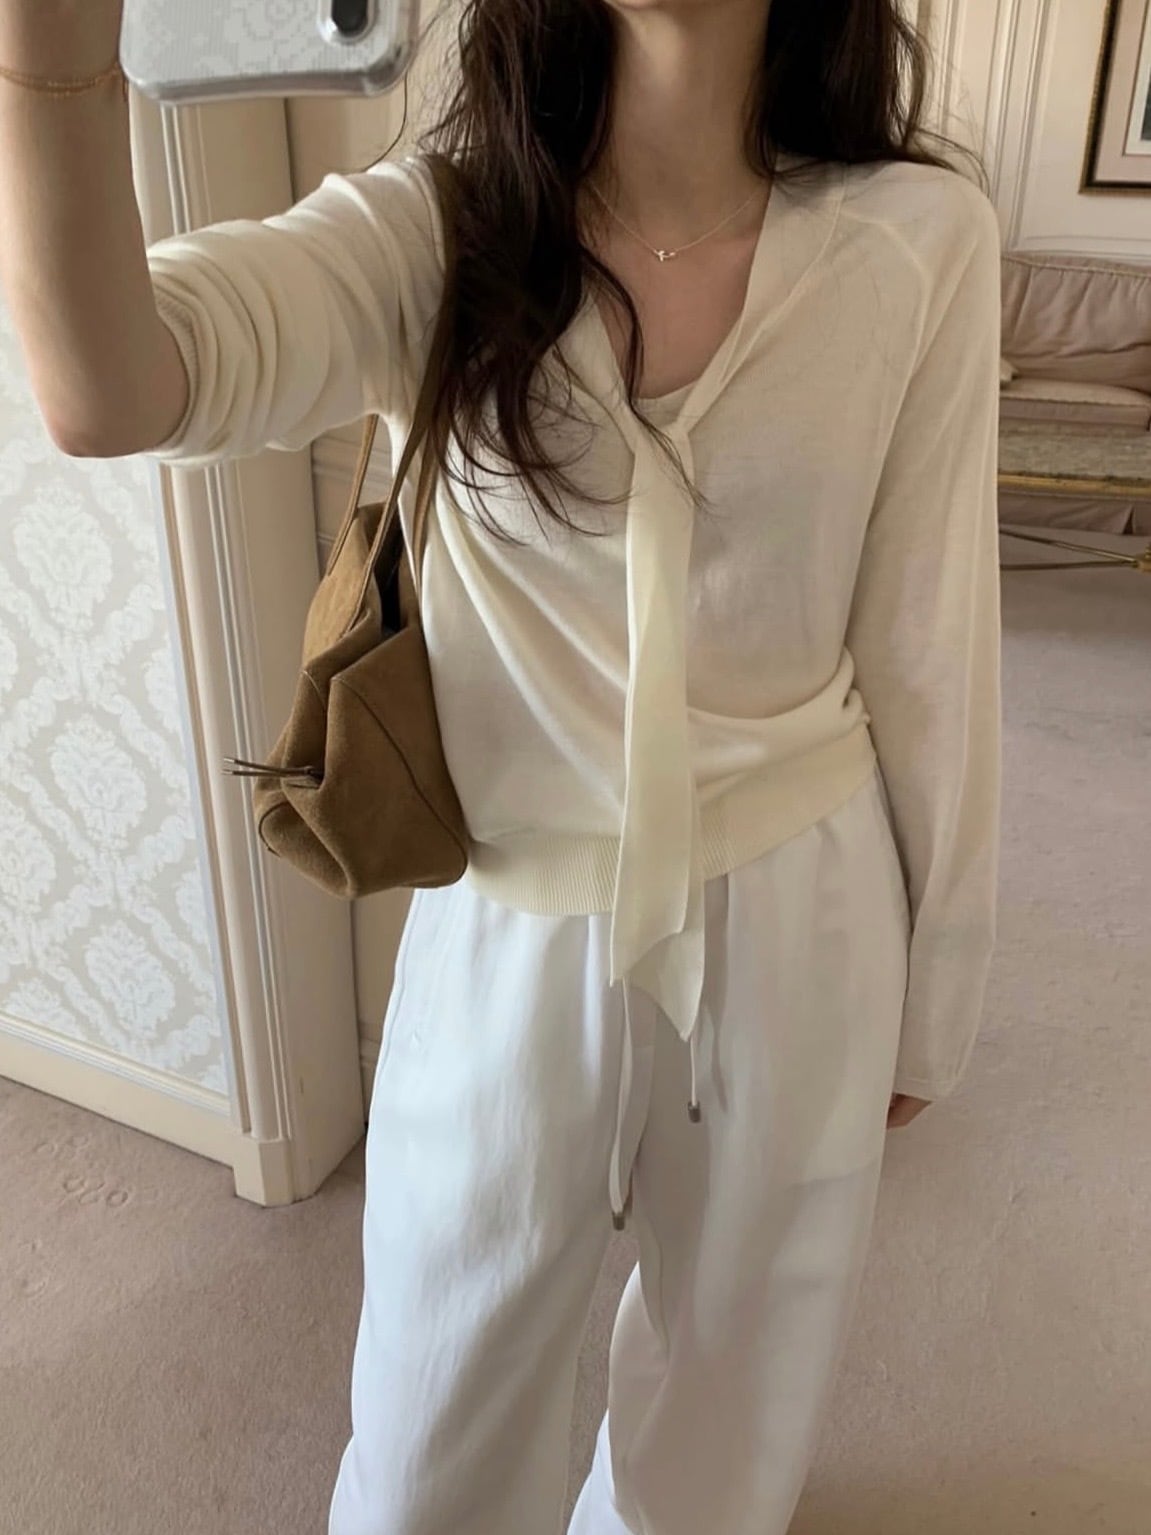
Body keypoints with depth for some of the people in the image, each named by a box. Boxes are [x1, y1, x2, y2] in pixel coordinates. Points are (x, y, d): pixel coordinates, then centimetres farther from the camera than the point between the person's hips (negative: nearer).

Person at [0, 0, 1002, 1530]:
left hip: (797, 922, 2)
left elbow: (925, 647, -2)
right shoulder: (436, 227, -9)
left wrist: (932, 983, 6)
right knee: (450, 1384, 21)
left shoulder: (922, 237, -8)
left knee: (739, 1351, 25)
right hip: (510, 933, 0)